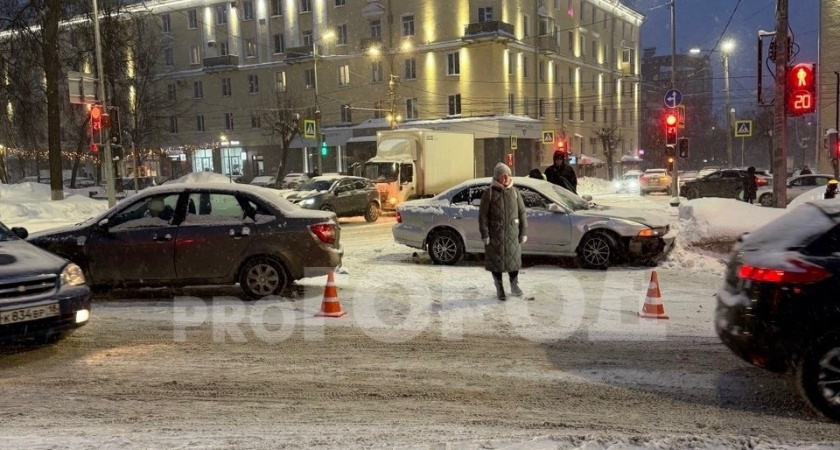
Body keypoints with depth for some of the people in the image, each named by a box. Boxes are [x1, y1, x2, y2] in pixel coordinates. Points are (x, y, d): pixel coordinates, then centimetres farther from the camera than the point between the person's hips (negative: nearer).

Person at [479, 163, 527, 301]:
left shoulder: (514, 192, 6)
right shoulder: (489, 193, -4)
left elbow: (522, 212, 8)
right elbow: (482, 215, -6)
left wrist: (523, 232, 4)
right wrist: (485, 234, -10)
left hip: (512, 233, 3)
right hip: (495, 234, -3)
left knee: (514, 258, 9)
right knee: (496, 260, 4)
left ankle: (514, 286, 26)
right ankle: (499, 289, 17)